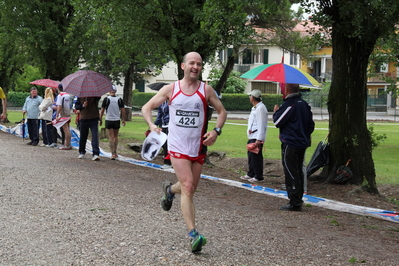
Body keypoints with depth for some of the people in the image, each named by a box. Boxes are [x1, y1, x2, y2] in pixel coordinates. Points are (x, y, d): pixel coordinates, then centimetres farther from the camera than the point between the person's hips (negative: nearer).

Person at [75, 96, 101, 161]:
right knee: (83, 137, 14)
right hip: (83, 119, 3)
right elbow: (76, 106, 5)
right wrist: (82, 106, -13)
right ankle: (82, 152, 33)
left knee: (95, 136, -13)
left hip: (94, 119, -3)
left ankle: (96, 154, -16)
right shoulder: (80, 96, 6)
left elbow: (98, 98, -23)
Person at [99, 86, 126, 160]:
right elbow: (123, 110, 1)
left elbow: (102, 110, -4)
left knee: (111, 137, -1)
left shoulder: (106, 99, -6)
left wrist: (100, 119, 6)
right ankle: (115, 153, 24)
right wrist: (123, 120, 11)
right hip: (117, 120, 2)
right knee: (115, 137, 17)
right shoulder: (119, 99, 0)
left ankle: (113, 154, -9)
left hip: (108, 120, -2)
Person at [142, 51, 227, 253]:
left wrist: (216, 131, -7)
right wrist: (152, 125, -14)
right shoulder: (170, 89, 0)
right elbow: (147, 107, 6)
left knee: (189, 189, 12)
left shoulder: (206, 90, 2)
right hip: (177, 147, -2)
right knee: (188, 187, -14)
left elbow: (221, 111, 11)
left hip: (198, 148, 3)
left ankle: (170, 189, 48)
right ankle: (193, 235, -14)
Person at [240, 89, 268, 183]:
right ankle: (250, 174, 26)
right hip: (251, 136, 11)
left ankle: (258, 177, -2)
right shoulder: (254, 108, 18)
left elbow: (261, 125, -20)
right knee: (250, 155, 16)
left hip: (257, 137, -11)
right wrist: (249, 129, 9)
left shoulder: (260, 108, -15)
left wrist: (258, 139, -23)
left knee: (256, 156, -8)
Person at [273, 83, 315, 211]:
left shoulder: (289, 104, -16)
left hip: (290, 144, -8)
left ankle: (294, 203, -7)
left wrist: (276, 112, 7)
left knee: (291, 173, -6)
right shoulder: (304, 104, 11)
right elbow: (311, 124, 16)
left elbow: (278, 122, -11)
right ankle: (298, 200, 21)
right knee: (299, 172, 15)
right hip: (302, 143, 8)